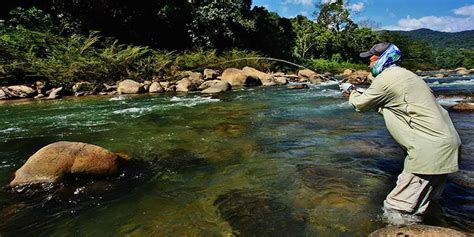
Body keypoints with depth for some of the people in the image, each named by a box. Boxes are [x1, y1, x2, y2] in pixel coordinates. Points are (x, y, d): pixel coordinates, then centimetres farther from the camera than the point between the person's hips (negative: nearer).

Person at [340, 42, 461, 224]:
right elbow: (374, 100, 25)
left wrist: (351, 91, 18)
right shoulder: (403, 75, 19)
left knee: (400, 212, -6)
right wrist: (356, 93, 24)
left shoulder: (386, 78, -12)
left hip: (432, 149, -11)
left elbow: (361, 105, -1)